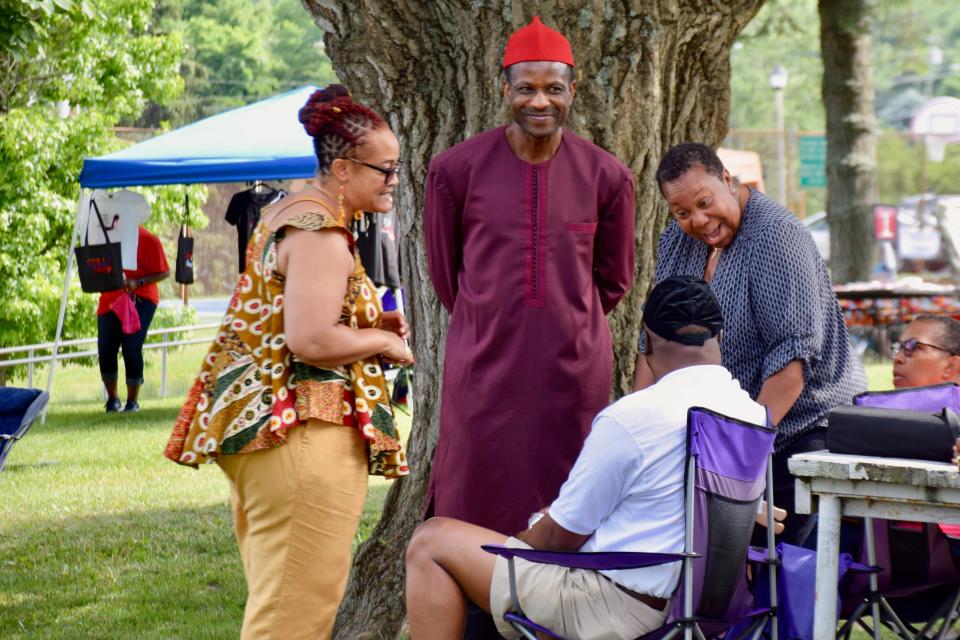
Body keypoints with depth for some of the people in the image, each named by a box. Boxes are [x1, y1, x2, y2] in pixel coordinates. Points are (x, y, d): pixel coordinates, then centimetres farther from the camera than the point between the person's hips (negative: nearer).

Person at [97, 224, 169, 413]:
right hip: (110, 299, 5)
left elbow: (163, 272, -7)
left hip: (140, 299, -5)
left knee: (132, 348, -13)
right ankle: (112, 398, 19)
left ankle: (133, 401, 1)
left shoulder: (148, 240, -9)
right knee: (105, 349, -1)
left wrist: (137, 283, -21)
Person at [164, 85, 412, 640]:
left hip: (261, 422, 11)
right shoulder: (322, 234, -16)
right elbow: (312, 342, -24)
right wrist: (383, 342, -8)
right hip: (306, 433, -11)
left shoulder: (288, 214, 17)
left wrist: (371, 321, 16)